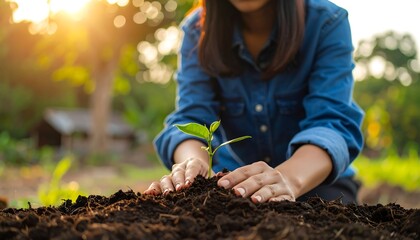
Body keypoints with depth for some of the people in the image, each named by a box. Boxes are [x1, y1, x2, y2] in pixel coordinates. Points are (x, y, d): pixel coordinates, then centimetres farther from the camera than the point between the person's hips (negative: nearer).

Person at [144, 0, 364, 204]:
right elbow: (191, 119, -18)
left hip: (316, 180, -2)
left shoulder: (327, 23, -15)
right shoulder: (198, 30, -7)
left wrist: (289, 178, -49)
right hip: (233, 180, 2)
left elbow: (333, 122, -27)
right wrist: (193, 163, -42)